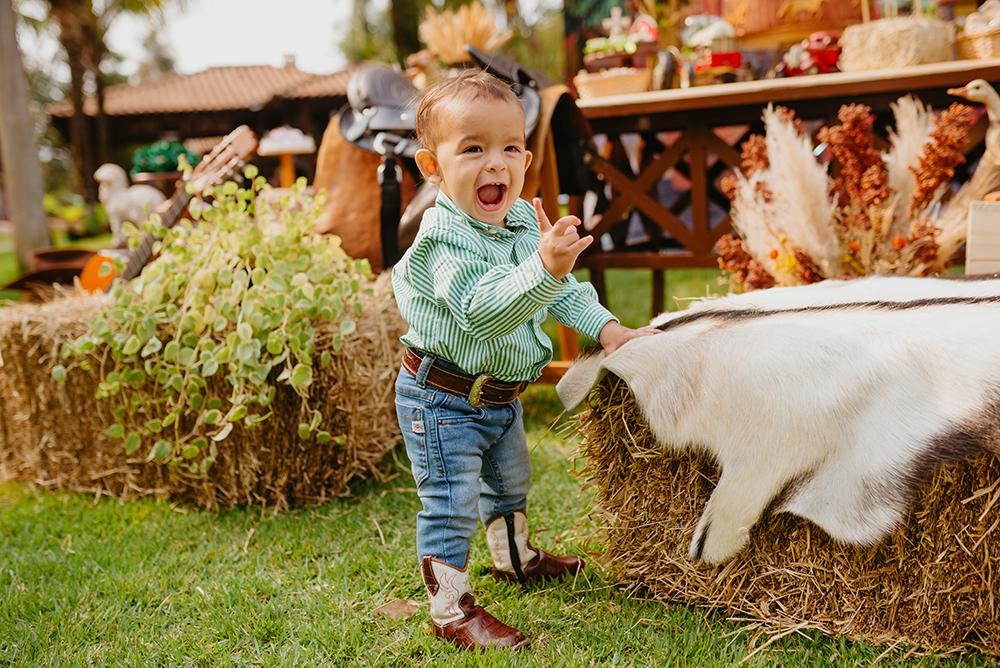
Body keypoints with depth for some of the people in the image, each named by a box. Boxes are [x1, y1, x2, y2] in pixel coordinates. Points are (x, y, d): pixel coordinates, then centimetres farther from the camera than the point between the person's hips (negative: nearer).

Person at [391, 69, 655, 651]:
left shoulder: (525, 219, -2)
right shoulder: (445, 237, -29)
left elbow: (561, 289, 12)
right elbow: (483, 310, -43)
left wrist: (605, 326, 4)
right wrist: (545, 268, -55)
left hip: (501, 395, 9)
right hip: (444, 399, -9)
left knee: (510, 481, 28)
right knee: (452, 503, -2)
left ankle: (517, 558, 52)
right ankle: (452, 609, 14)